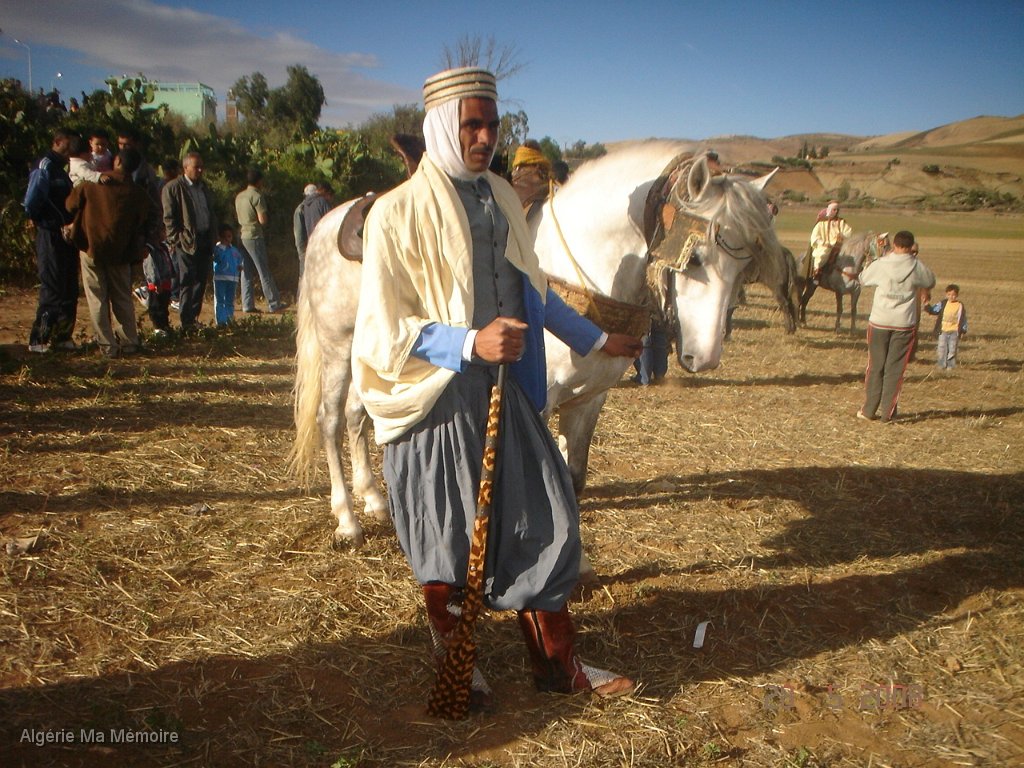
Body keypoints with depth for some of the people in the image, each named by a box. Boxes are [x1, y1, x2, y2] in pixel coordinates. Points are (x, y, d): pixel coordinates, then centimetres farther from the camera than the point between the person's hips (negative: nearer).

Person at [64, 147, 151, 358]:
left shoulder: (92, 184, -7)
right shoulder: (139, 194, -3)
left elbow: (71, 205, 3)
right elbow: (141, 226, 4)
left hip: (91, 248, -1)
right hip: (120, 252, 2)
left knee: (97, 299, 5)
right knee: (122, 299, 13)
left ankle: (107, 345, 4)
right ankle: (129, 342, 15)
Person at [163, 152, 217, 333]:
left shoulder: (204, 187, 17)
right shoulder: (173, 188, -4)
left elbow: (212, 213, 22)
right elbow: (169, 218, -7)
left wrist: (212, 236, 13)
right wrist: (176, 240, -12)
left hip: (205, 242, 6)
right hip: (186, 243, -6)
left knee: (201, 282, 8)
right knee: (187, 283, -4)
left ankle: (194, 317, 17)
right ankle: (186, 322, 0)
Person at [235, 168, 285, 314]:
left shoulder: (239, 196, 13)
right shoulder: (257, 196, -11)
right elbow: (263, 220, -15)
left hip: (241, 235, 8)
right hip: (254, 236, -8)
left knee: (247, 272, 8)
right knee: (264, 272, -4)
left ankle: (247, 305, 5)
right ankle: (274, 304, -1)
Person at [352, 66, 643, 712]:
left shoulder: (503, 197, 9)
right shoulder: (398, 213, -10)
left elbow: (535, 291, 20)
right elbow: (386, 327, -14)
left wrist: (597, 340, 22)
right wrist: (471, 343, -26)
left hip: (506, 389, 6)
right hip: (439, 399, -6)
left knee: (543, 517, 10)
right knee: (449, 537, 8)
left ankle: (557, 663, 28)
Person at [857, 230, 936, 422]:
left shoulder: (880, 264, -8)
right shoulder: (917, 266, -5)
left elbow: (863, 279, 10)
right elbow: (930, 282, 13)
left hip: (879, 322, 0)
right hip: (904, 324, 0)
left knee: (875, 366, 10)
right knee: (895, 369, 5)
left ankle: (869, 410, 14)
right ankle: (888, 412, 7)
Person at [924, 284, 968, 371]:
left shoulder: (960, 306, -2)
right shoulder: (943, 304, 3)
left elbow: (963, 319, 2)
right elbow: (933, 310, 6)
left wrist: (963, 330, 0)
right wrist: (927, 305, -12)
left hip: (954, 331, -2)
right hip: (943, 331, 2)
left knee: (952, 349, 2)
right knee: (942, 348, 0)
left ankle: (951, 365, 11)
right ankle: (942, 365, 9)